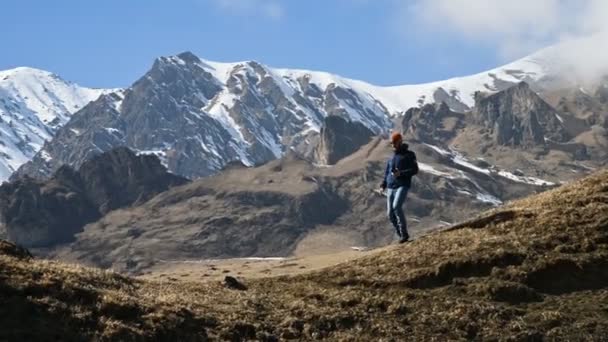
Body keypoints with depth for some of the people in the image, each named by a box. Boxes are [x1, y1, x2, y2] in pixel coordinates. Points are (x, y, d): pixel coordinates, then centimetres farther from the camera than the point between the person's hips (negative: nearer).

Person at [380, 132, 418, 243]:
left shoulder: (409, 155, 2)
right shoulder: (392, 157, 20)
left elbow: (415, 170, -4)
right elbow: (387, 172, 24)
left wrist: (401, 173, -18)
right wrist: (383, 185, 9)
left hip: (403, 186, -6)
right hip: (391, 188, 6)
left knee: (397, 206, -28)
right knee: (390, 213, -2)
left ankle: (404, 233, -19)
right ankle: (402, 235, 11)